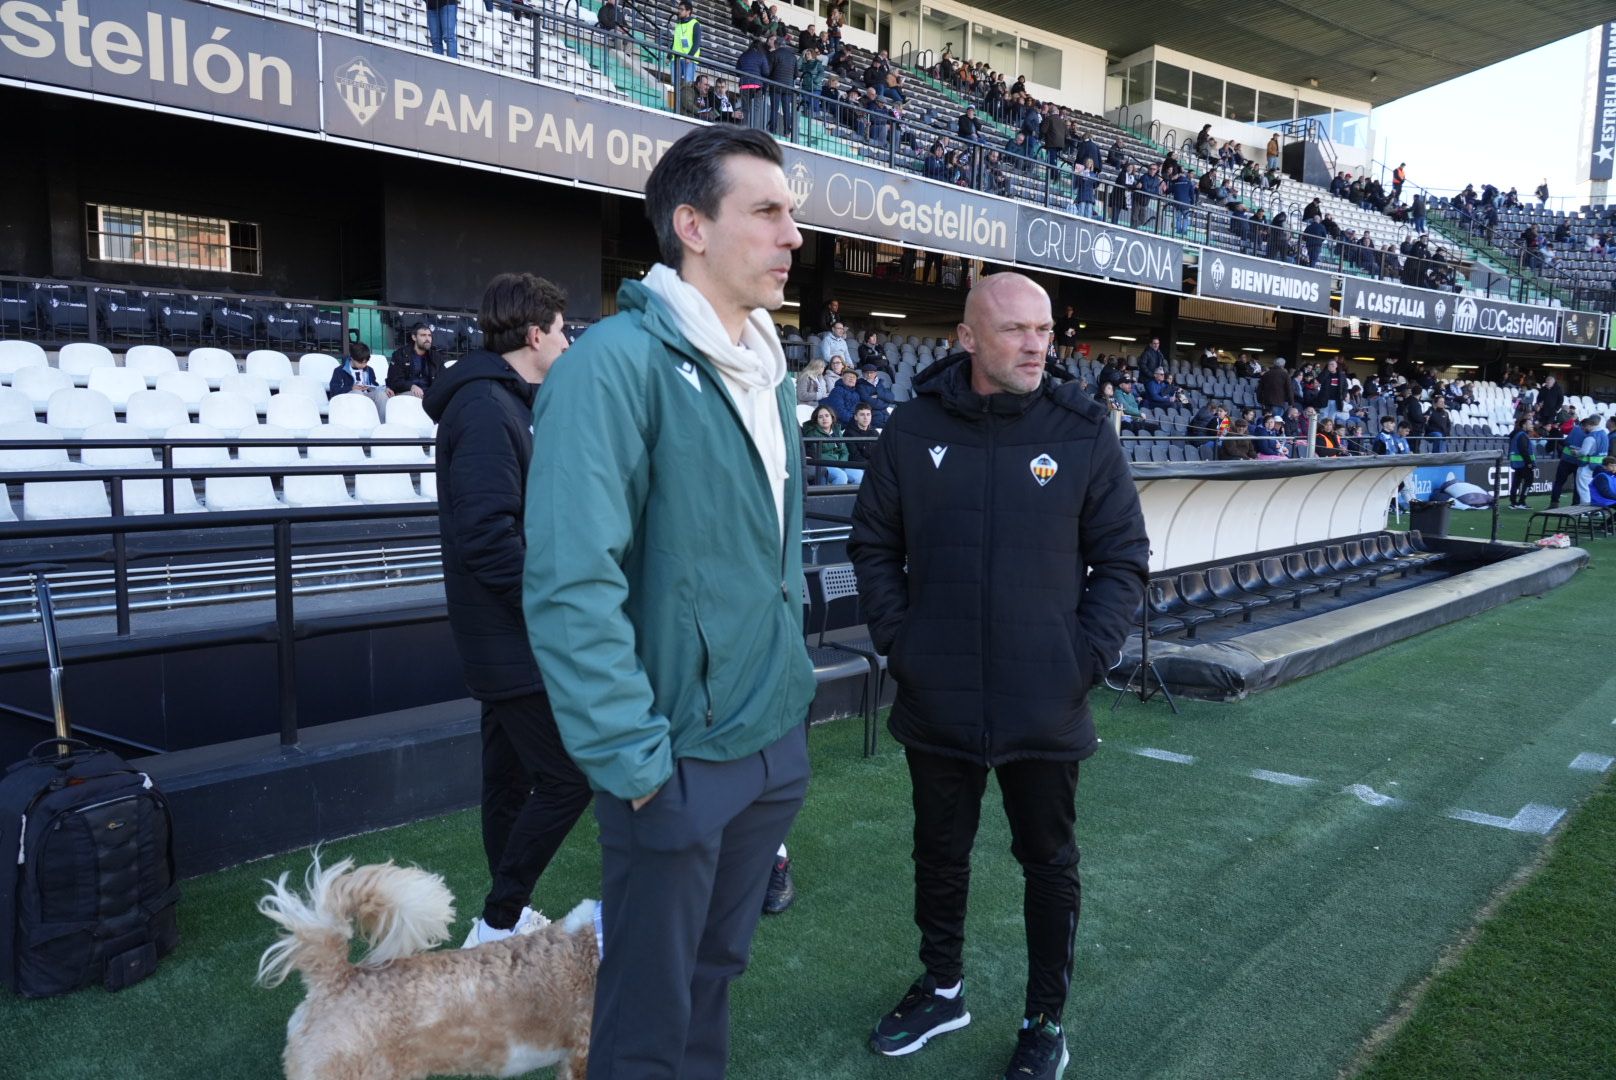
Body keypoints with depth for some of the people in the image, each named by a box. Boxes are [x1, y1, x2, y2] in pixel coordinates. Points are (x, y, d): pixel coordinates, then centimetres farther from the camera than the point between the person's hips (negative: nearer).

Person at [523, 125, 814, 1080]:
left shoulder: (768, 372, 8)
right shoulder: (620, 361, -19)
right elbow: (571, 581, -24)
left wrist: (790, 684, 14)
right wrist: (636, 760, -22)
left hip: (775, 745, 7)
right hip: (680, 760, -7)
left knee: (716, 973, 24)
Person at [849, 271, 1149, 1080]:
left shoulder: (1083, 433, -5)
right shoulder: (914, 430, -2)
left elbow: (1124, 558, 0)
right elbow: (873, 546, 6)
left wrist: (1088, 656, -8)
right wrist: (898, 641, -3)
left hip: (1047, 705, -1)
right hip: (936, 701, 2)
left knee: (1048, 861, 13)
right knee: (940, 851, 18)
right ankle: (942, 988, 41)